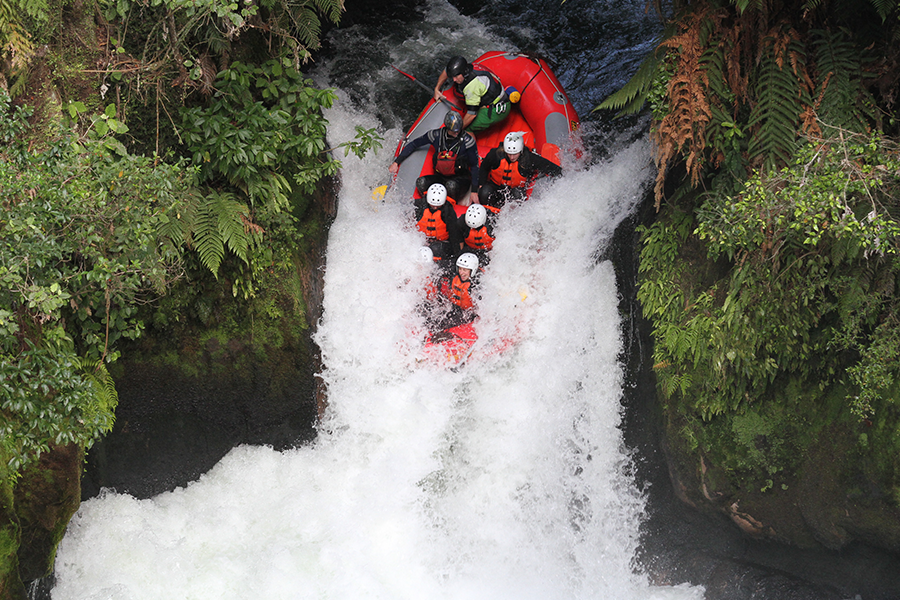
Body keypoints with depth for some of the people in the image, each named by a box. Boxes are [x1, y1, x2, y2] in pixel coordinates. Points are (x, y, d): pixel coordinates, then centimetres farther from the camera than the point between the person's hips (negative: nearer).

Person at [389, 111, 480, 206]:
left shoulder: (467, 140, -13)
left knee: (451, 185, -39)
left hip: (462, 179, -3)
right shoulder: (437, 135, -6)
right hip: (441, 177, 3)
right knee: (421, 183, -27)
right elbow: (413, 145, 6)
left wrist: (474, 191, -12)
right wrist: (396, 162, 3)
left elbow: (474, 166, -6)